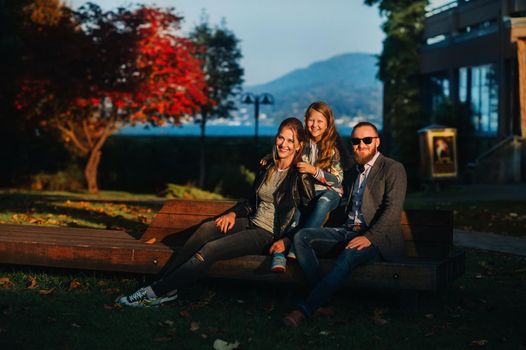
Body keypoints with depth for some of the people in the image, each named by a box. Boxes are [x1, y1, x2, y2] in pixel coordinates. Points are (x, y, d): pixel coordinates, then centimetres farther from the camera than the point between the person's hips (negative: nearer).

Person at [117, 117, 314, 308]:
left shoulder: (299, 176, -9)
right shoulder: (267, 169, 13)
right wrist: (234, 213, 4)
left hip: (269, 234, -7)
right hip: (252, 222, 7)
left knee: (209, 250, -23)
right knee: (206, 229, -21)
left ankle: (156, 292, -21)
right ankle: (164, 283, -22)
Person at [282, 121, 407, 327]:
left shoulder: (393, 169, 0)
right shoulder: (355, 170, 23)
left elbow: (393, 209, -12)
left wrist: (369, 237, -24)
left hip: (376, 238, -7)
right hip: (348, 231, 7)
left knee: (348, 255, -38)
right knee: (302, 237, -15)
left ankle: (305, 309, -37)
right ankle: (320, 300, -23)